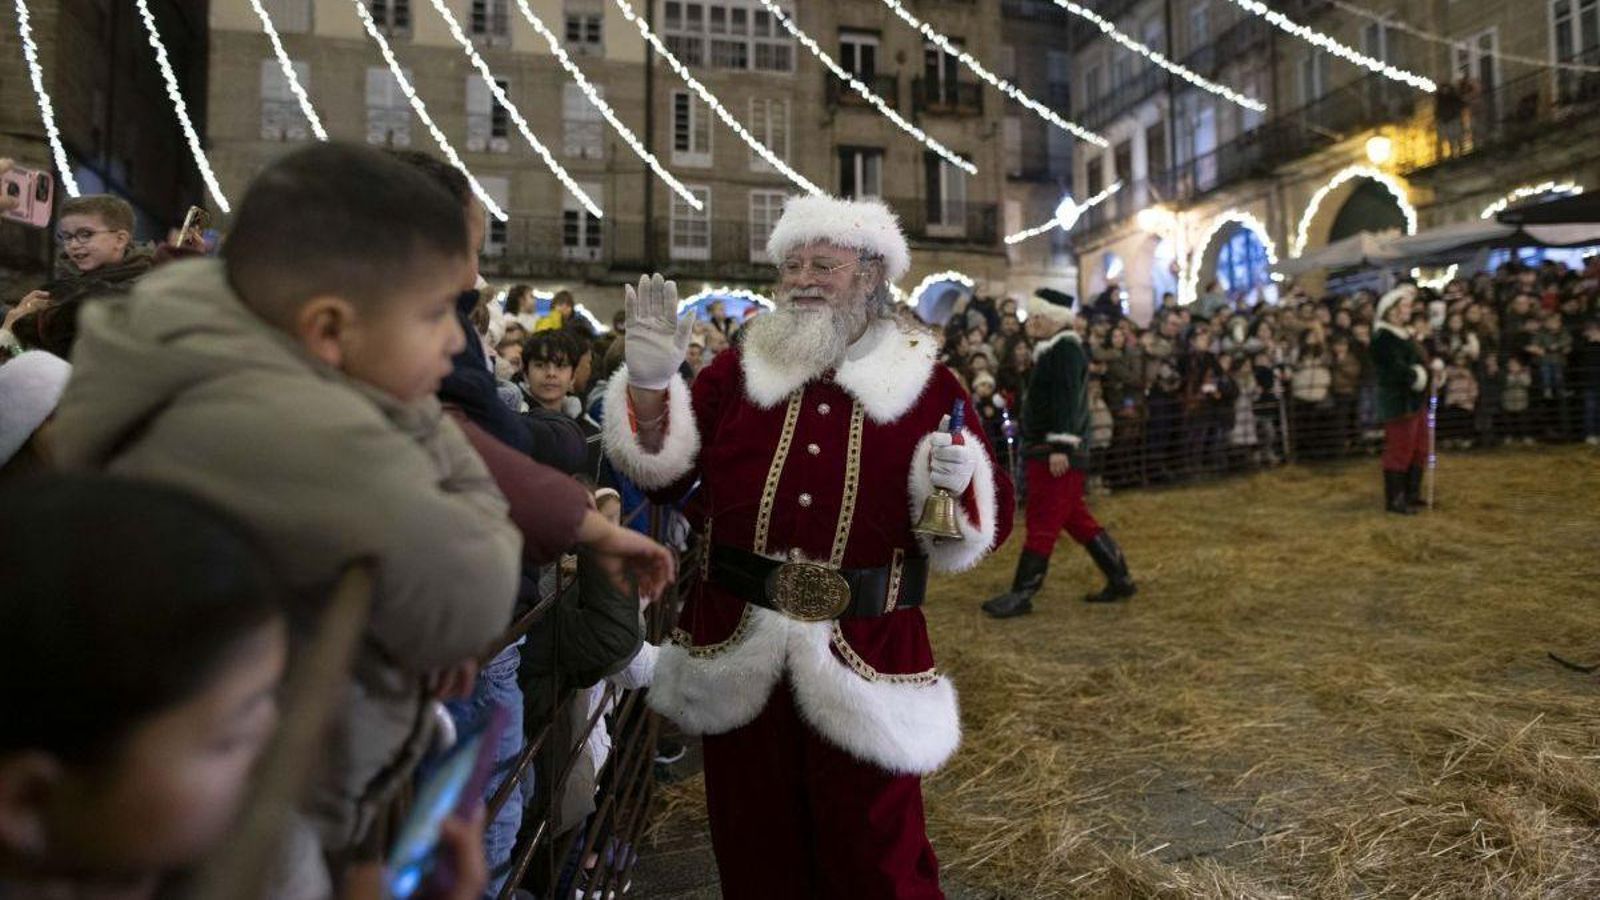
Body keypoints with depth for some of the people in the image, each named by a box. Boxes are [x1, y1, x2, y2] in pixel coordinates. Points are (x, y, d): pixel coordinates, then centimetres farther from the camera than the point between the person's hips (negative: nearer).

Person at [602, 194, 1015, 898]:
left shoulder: (927, 384, -1)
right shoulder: (737, 369, 4)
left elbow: (990, 522, 0)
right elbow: (662, 476, 1)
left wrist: (957, 482, -22)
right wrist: (650, 379, -12)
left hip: (865, 654, -2)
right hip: (736, 649, 3)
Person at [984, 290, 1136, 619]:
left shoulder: (1065, 349, -14)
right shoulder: (1056, 348, 17)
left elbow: (1067, 401, -22)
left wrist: (1060, 447, -26)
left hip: (1055, 453, -10)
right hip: (1047, 449, 10)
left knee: (1042, 524, -4)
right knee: (1077, 519, 15)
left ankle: (1022, 594, 3)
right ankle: (1120, 579, 23)